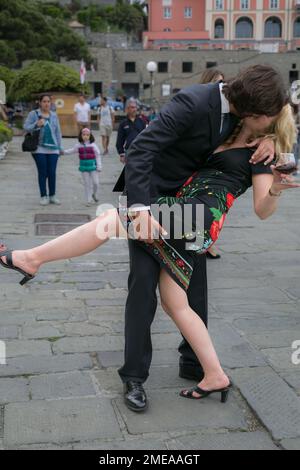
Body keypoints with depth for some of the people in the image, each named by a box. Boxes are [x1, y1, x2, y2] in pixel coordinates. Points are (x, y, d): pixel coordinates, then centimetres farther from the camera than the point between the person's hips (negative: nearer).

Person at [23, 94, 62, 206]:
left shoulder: (54, 115, 11)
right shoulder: (33, 114, 2)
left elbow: (58, 132, 14)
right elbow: (26, 127, -2)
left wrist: (59, 147, 12)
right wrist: (36, 125, -20)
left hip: (53, 148, 3)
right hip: (39, 149, -2)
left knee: (52, 172, 2)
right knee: (42, 173, 0)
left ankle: (52, 196, 15)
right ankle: (44, 196, 9)